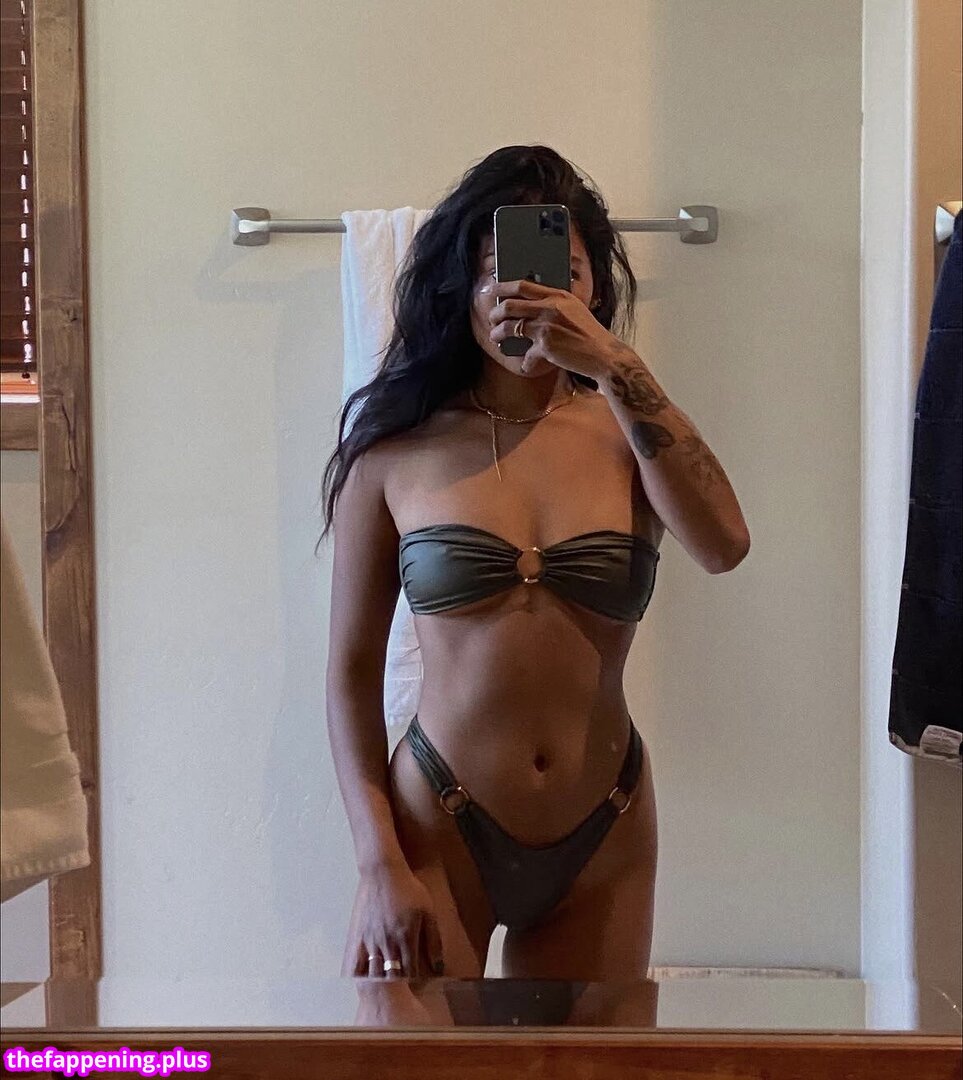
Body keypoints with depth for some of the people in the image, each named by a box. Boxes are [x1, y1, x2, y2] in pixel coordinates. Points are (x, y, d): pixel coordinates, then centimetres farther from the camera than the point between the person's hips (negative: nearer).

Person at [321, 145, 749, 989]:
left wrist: (619, 369, -21)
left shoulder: (626, 433, 2)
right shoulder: (397, 450, -2)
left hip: (603, 841, 2)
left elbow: (723, 545, -19)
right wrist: (380, 865, -8)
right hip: (439, 824, -2)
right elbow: (353, 672, -1)